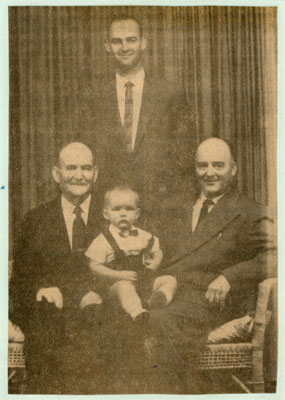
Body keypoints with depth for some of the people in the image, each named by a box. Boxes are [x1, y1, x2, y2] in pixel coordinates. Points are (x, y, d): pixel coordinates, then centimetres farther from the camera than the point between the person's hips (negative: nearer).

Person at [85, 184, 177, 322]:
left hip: (145, 280, 5)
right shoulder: (104, 240, -4)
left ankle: (155, 299, -35)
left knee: (170, 280, -8)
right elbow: (95, 266, -7)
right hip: (119, 283, -5)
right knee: (125, 287, -36)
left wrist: (155, 262, -7)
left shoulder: (143, 236, 8)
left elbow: (157, 251, 19)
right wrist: (119, 275, -18)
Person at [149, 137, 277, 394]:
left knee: (163, 319, -33)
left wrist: (229, 277, -18)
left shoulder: (250, 215, 7)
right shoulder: (174, 209, 24)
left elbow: (272, 258, -6)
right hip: (170, 295, 5)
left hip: (213, 302, -5)